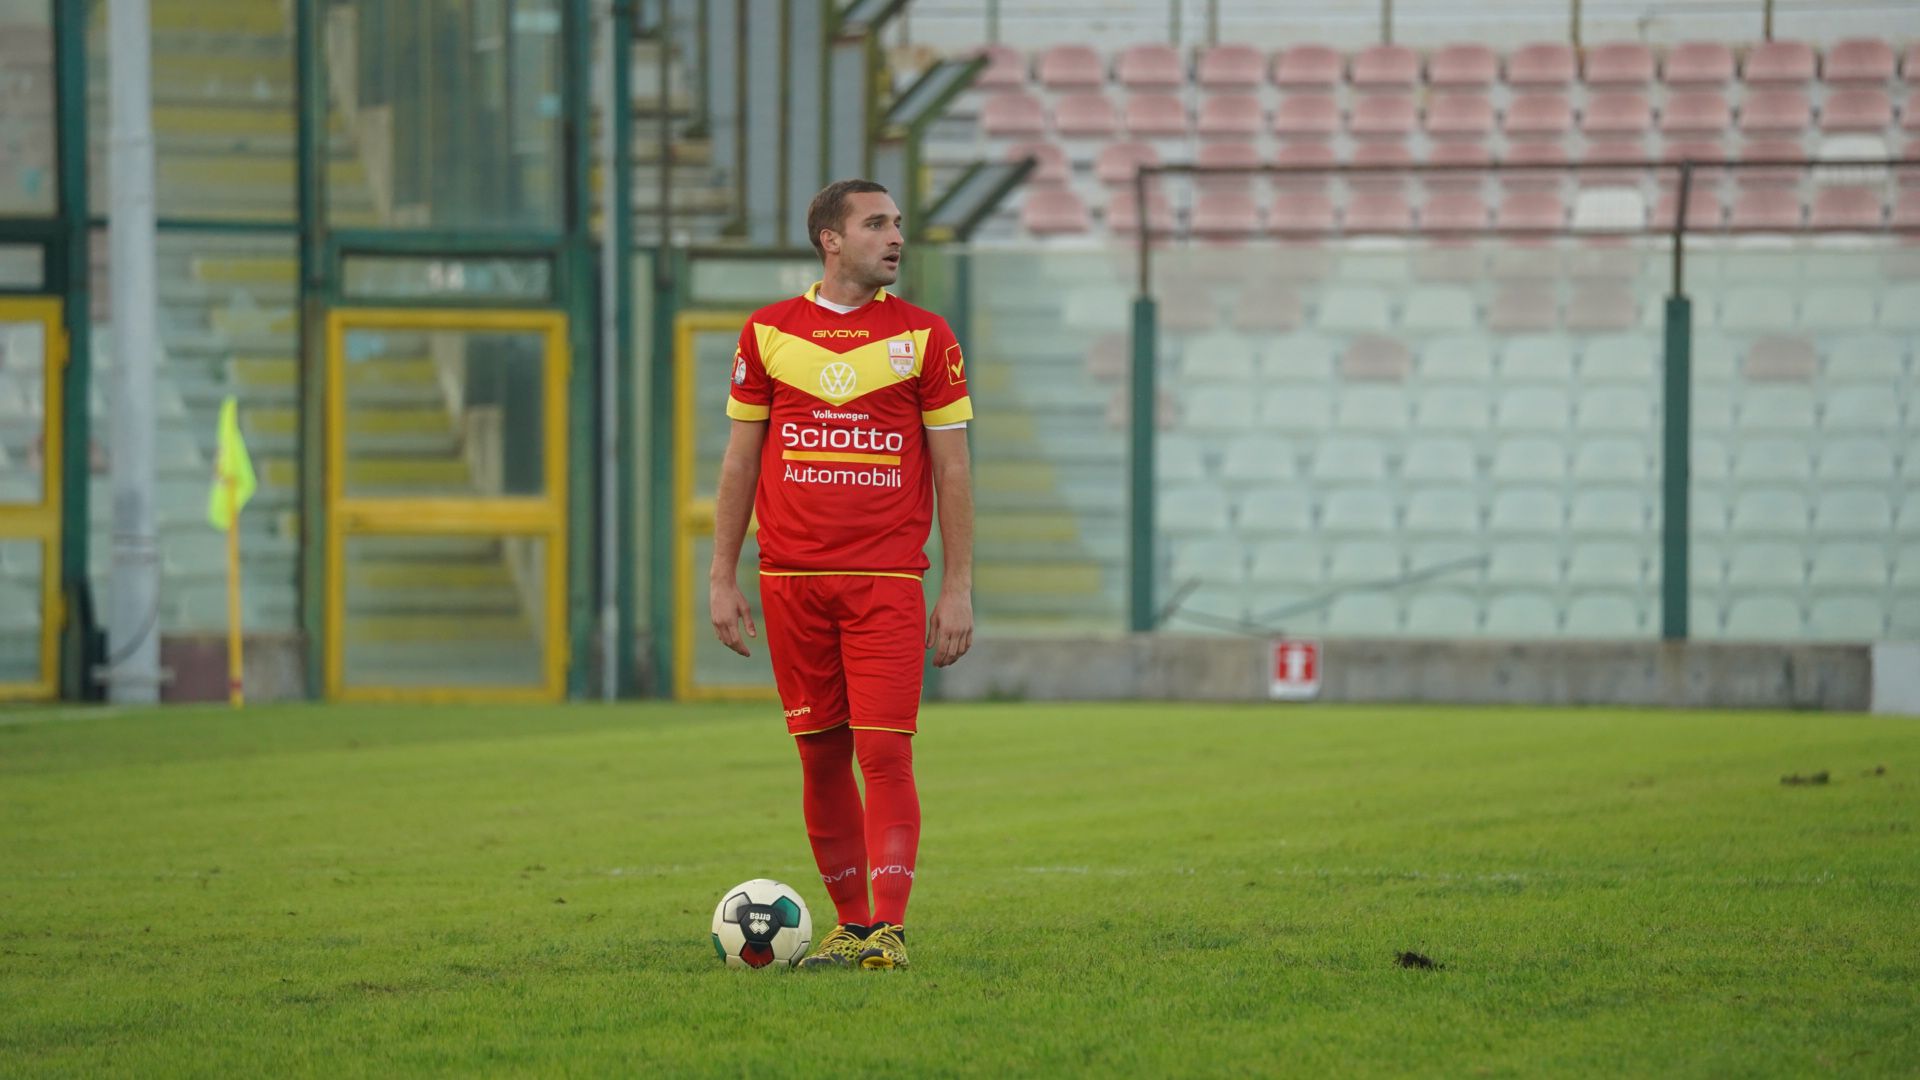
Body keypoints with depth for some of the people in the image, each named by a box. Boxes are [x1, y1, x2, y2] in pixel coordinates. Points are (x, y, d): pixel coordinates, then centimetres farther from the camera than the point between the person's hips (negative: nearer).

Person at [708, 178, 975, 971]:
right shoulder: (769, 332, 7)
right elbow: (740, 460, 11)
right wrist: (723, 578, 6)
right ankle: (850, 924, 13)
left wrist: (958, 588, -1)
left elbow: (951, 468, 4)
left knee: (885, 751, -10)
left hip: (888, 579, -2)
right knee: (821, 756, 5)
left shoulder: (924, 335, 4)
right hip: (791, 577, 2)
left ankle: (889, 927, -11)